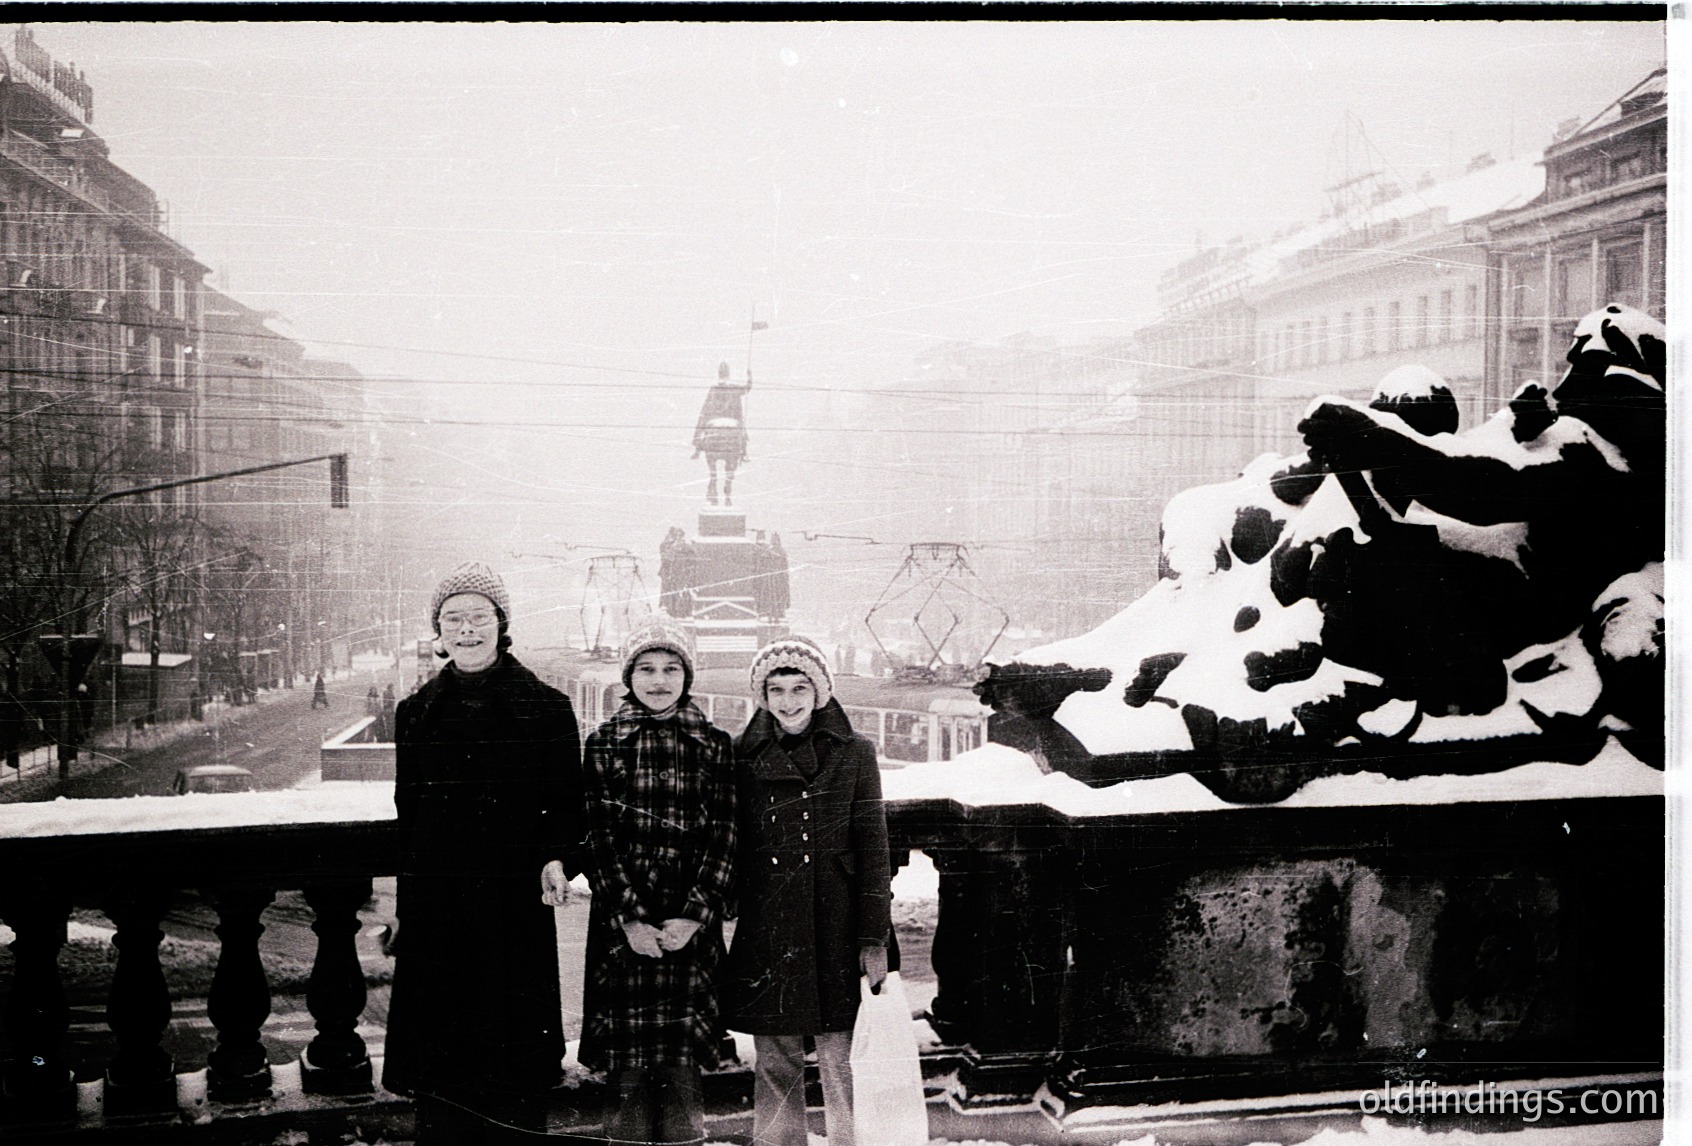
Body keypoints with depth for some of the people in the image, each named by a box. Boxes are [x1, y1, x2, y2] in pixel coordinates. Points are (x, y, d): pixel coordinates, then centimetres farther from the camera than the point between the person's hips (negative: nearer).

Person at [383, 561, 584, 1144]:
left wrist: (558, 859, -18)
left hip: (517, 905, -2)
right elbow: (408, 811, 13)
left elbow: (566, 801, 2)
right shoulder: (416, 713, 9)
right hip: (435, 910, 3)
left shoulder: (547, 709, 0)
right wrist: (405, 911, 11)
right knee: (438, 1062, 5)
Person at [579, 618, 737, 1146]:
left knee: (681, 1064, 0)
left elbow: (723, 839, 2)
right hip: (621, 921, 0)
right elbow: (597, 838, 0)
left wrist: (694, 916, -8)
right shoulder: (603, 743, 6)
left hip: (692, 922, 0)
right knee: (626, 1064, 0)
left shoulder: (715, 745, 7)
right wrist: (629, 918, -9)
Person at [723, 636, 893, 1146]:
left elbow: (873, 850, 3)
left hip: (836, 929, -1)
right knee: (776, 1062, 6)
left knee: (841, 1059, 1)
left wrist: (874, 937, -2)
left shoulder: (853, 754, 3)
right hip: (765, 929, 1)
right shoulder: (743, 755, 6)